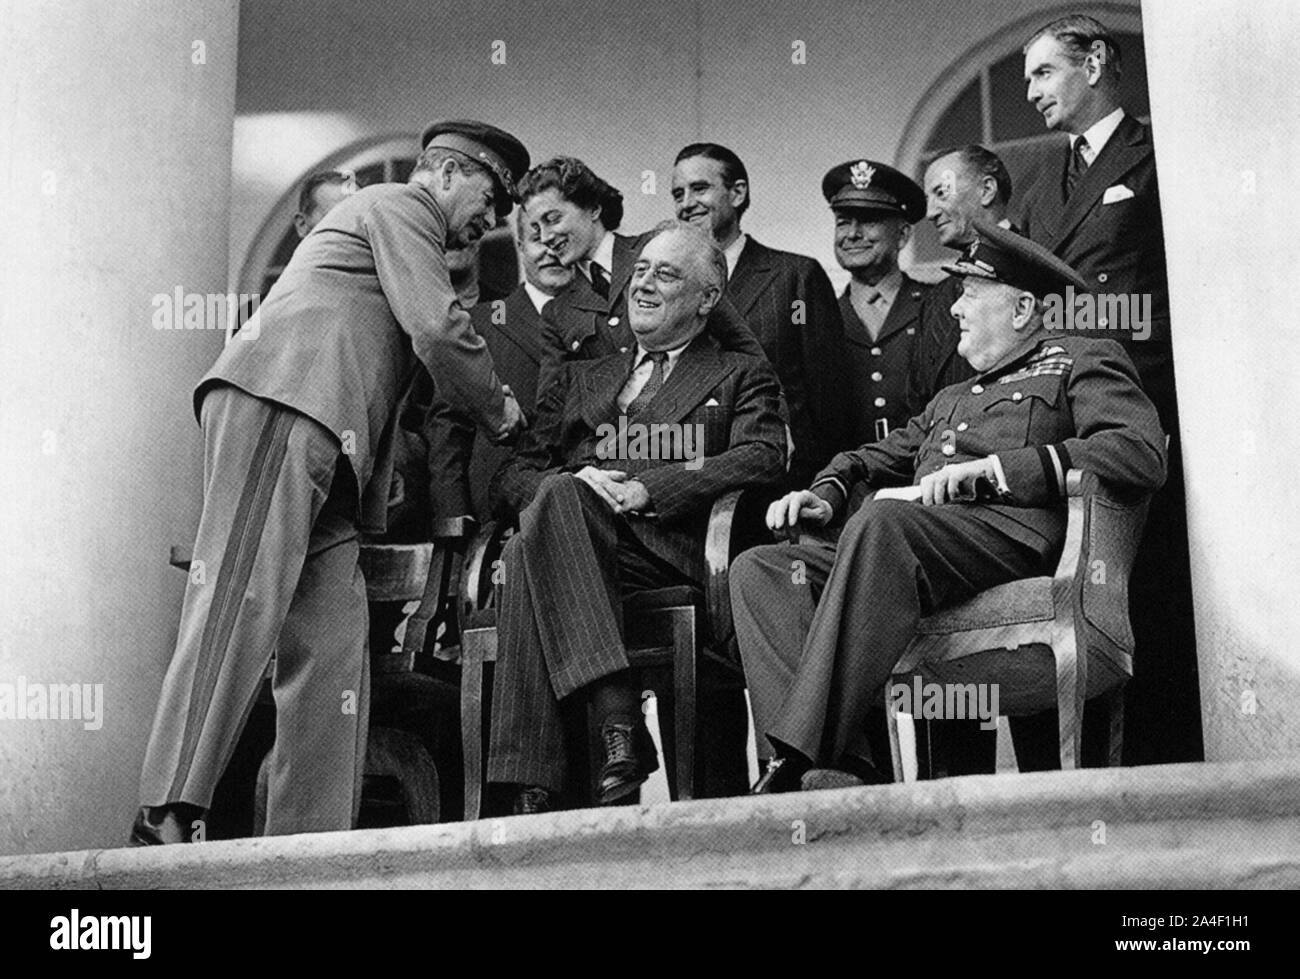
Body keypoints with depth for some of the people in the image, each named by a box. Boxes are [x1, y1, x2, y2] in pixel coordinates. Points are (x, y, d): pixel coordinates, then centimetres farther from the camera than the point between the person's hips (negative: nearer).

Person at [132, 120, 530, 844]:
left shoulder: (384, 221, 39)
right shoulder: (401, 203, 9)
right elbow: (438, 330, -5)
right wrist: (500, 410, 10)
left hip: (324, 445, 10)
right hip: (276, 404, -10)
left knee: (334, 637, -1)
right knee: (244, 600, -20)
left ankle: (309, 848, -6)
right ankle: (166, 817, -27)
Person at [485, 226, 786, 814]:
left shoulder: (742, 376, 22)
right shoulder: (581, 378, 33)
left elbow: (763, 460, 0)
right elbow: (512, 475, 20)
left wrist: (645, 489, -12)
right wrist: (572, 482, -5)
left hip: (667, 543, -3)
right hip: (562, 528, 3)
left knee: (529, 557, -33)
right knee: (557, 496, -35)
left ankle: (533, 786, -41)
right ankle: (618, 719, -44)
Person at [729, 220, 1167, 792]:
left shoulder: (1080, 363, 15)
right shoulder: (951, 400, 39)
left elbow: (1142, 454, -4)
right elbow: (878, 456, 33)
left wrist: (990, 468, -10)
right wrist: (828, 492, 7)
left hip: (1011, 532, -7)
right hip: (909, 542, 8)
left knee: (878, 523, -37)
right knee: (758, 569, -16)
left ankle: (808, 753, -44)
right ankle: (840, 766, -36)